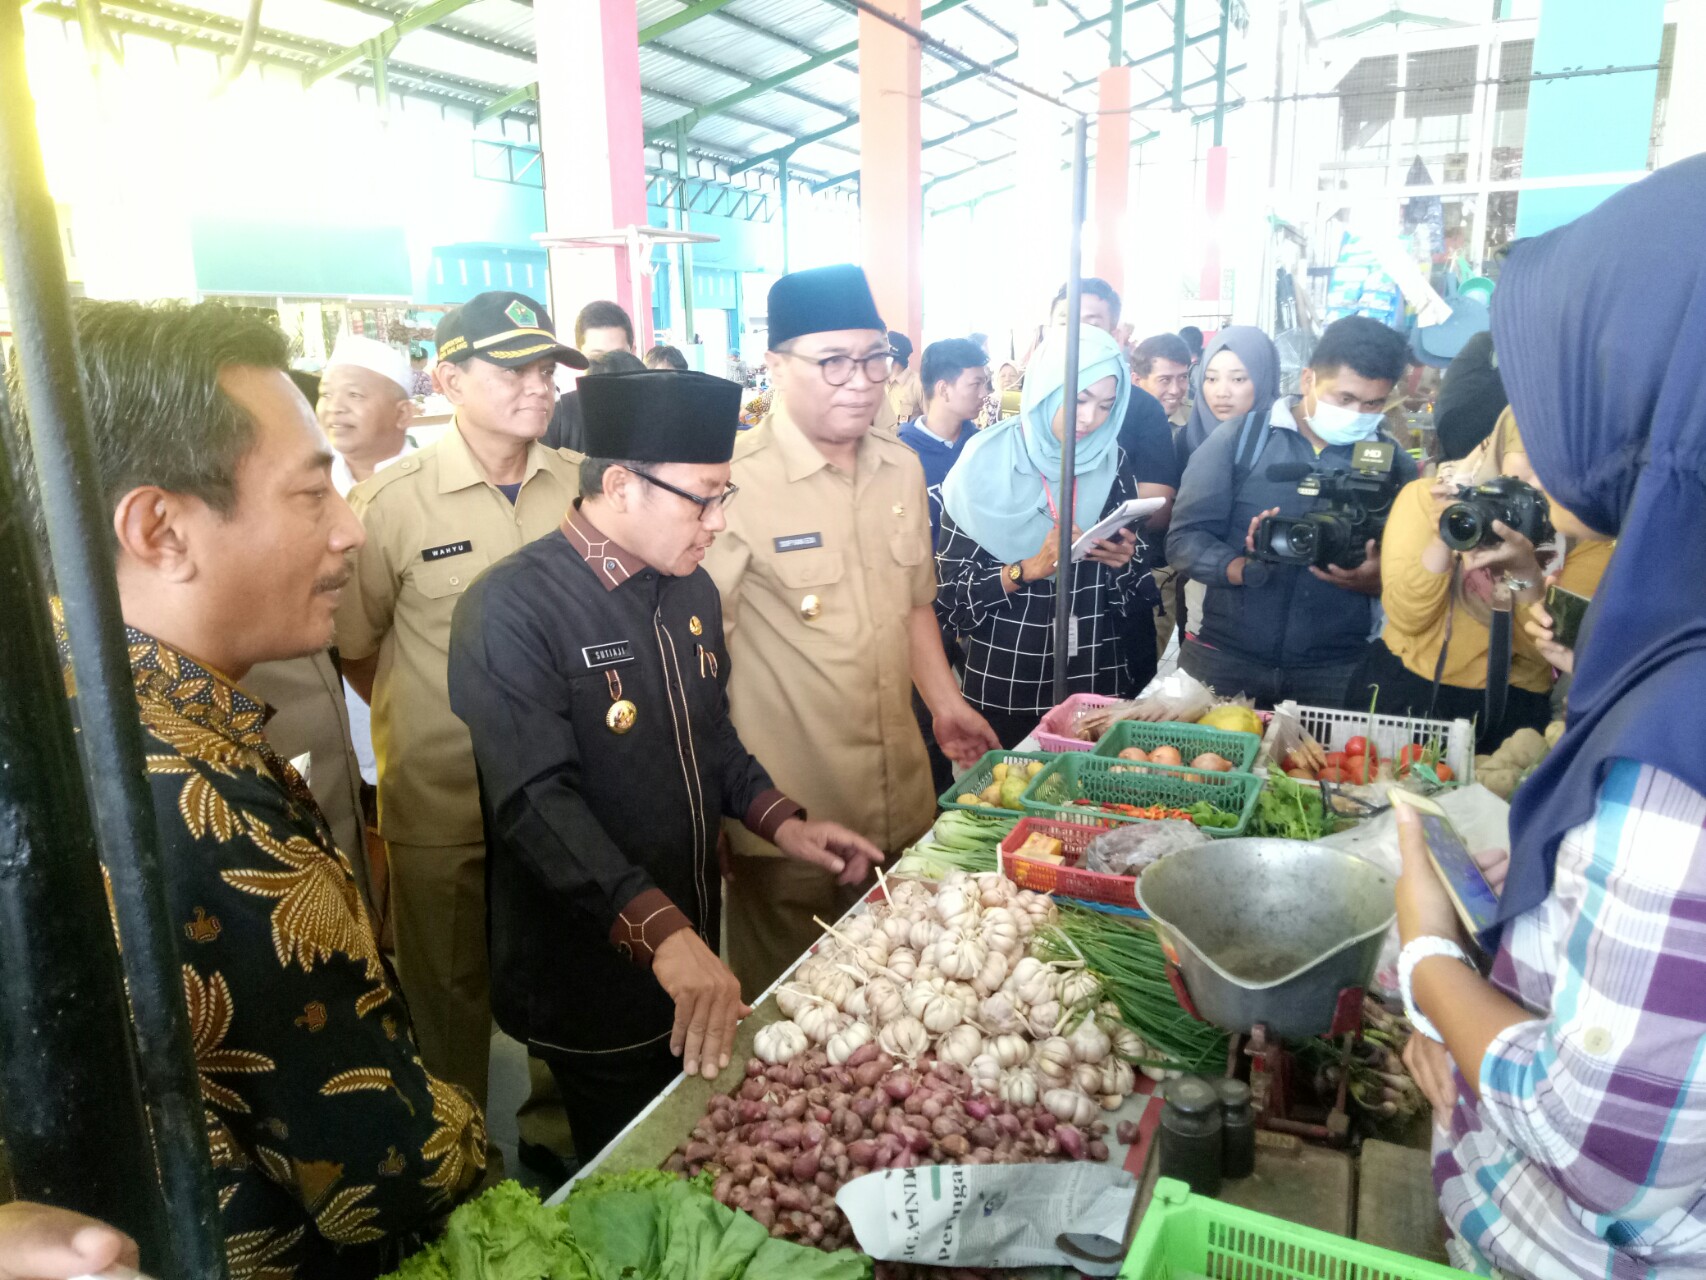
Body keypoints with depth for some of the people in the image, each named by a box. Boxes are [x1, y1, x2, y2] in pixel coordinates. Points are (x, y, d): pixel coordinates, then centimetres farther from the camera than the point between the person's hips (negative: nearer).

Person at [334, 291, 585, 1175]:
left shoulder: (584, 486, -2)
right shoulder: (392, 502, -12)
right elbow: (353, 647, -1)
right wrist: (436, 731, 0)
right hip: (445, 805, -3)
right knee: (453, 996, 16)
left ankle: (557, 1127, 46)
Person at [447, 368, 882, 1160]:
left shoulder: (691, 590, 3)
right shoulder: (512, 612, -22)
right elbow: (540, 805, -30)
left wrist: (781, 824, 0)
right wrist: (662, 934, -39)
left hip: (697, 957, 7)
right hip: (590, 986, -6)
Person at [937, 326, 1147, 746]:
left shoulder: (1113, 465, 2)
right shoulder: (986, 464, -10)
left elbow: (1131, 596, 7)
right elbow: (948, 591, -11)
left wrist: (1122, 562, -13)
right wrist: (1028, 569, -22)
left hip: (1097, 683, 3)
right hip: (1004, 688, -3)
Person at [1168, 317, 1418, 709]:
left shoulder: (1395, 464, 7)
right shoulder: (1238, 437, 0)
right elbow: (1185, 539, -3)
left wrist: (1377, 581, -14)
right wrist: (1244, 569, -20)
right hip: (1223, 659, -1)